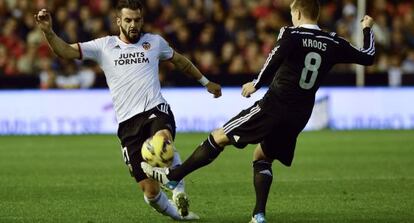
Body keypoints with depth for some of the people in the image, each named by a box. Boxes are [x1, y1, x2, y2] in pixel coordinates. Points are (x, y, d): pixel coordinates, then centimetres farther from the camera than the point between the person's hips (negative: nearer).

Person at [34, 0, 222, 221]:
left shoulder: (154, 42, 13)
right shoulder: (104, 46, 9)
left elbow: (179, 60, 31)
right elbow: (66, 51, 4)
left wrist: (205, 82, 40)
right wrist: (48, 31, -14)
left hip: (156, 110, -1)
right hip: (128, 122, 1)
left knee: (163, 140, -41)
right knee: (150, 191, -6)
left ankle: (178, 190, -20)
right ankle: (179, 214, 22)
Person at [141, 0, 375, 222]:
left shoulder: (291, 35, -7)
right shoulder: (333, 44, 7)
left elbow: (274, 62, -21)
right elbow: (367, 57, 15)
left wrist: (256, 84, -6)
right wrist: (367, 29, 32)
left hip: (274, 106, -6)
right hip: (300, 117, 6)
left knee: (219, 138, 3)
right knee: (262, 158, 22)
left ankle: (172, 176, 6)